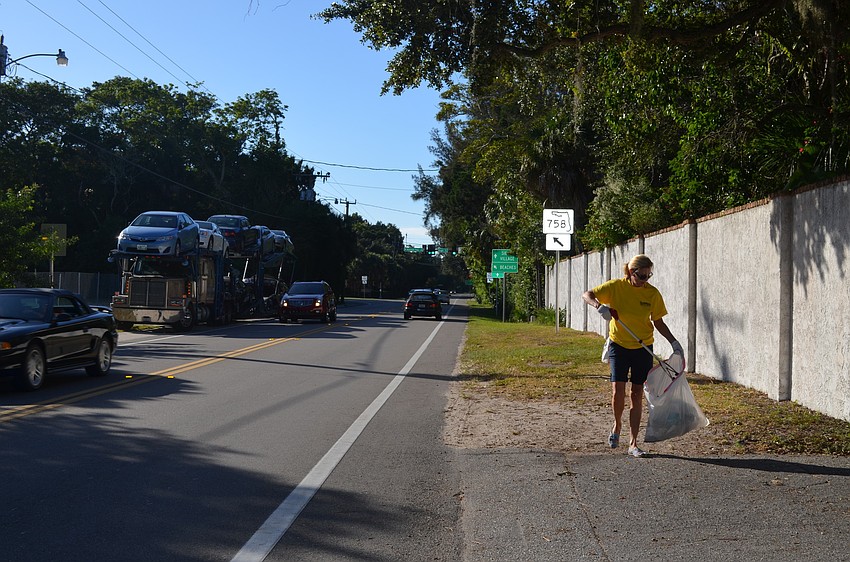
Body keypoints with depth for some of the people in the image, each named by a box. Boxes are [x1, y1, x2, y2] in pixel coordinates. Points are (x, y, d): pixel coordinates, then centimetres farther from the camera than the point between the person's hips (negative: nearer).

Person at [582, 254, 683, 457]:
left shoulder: (653, 293, -3)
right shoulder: (616, 286, -8)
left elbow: (658, 322, 6)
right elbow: (587, 295, -7)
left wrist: (673, 342, -3)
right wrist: (599, 306, -27)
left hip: (643, 348, 2)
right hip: (619, 345, -1)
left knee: (637, 394, 3)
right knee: (618, 390, -12)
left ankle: (633, 444, 10)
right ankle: (617, 425, 19)